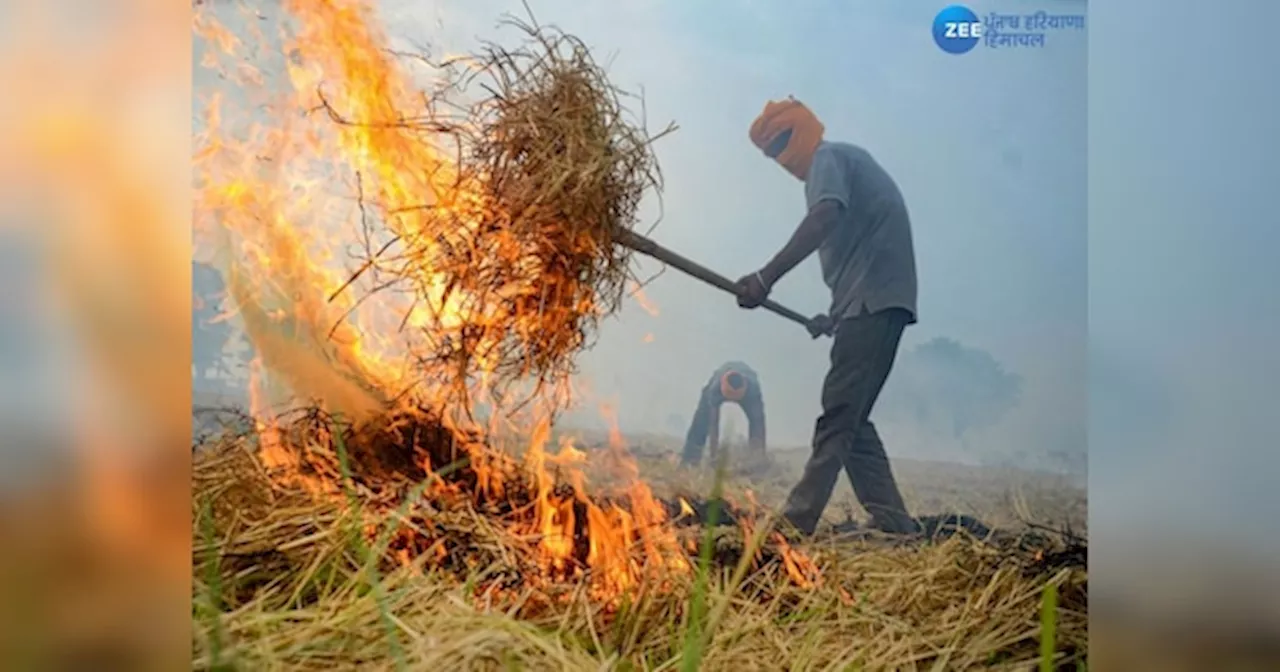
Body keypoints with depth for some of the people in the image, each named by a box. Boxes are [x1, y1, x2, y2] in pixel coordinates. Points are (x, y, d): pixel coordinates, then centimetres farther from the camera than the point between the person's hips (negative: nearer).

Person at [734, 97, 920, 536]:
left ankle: (797, 520, -12)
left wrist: (767, 277, -31)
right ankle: (891, 519, 9)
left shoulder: (828, 158, -2)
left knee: (839, 415, -12)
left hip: (873, 300, -10)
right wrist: (836, 316, 26)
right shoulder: (847, 160, 28)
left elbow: (826, 216, -24)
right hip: (878, 302, 10)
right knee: (850, 419, 9)